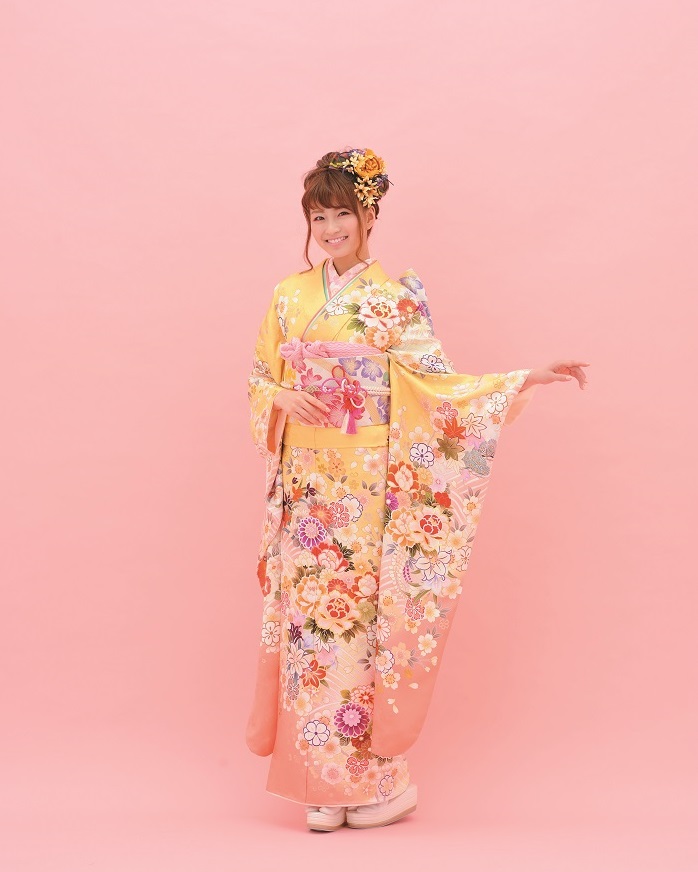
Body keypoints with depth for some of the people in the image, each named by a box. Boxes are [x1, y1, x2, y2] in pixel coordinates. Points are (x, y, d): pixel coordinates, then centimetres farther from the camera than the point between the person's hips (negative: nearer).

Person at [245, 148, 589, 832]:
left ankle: (378, 780, 12)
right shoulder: (289, 296, 9)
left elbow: (437, 384, -5)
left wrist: (523, 380, -15)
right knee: (309, 617, 4)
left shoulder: (397, 297, -2)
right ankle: (321, 782, 15)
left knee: (362, 615, -2)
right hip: (306, 486, 4)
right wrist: (283, 399, -9)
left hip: (368, 489, -3)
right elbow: (259, 382, 13)